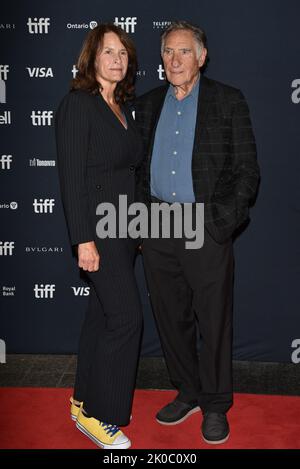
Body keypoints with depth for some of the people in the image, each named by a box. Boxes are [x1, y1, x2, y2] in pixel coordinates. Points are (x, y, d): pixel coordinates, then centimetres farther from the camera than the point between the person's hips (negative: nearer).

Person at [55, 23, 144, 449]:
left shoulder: (122, 109, 15)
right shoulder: (77, 104, -9)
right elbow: (71, 175, -15)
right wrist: (84, 239, -20)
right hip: (97, 226, -8)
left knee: (103, 314, 13)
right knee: (126, 317, -9)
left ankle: (85, 401, 27)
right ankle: (98, 414, 7)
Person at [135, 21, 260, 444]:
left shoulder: (229, 102, 1)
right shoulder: (147, 104, 13)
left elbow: (247, 171, -2)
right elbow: (138, 167, 15)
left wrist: (219, 222, -12)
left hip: (206, 229, -4)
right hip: (157, 231, 4)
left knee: (214, 322, 5)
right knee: (171, 319, 13)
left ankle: (215, 405, 24)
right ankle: (187, 393, 33)